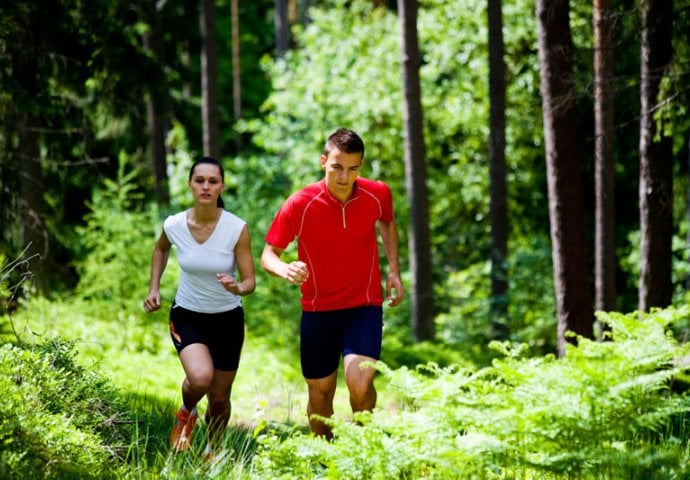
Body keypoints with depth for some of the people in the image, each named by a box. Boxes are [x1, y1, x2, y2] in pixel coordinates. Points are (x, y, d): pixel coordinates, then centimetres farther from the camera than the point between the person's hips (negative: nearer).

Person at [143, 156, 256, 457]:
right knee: (200, 378, -28)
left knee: (219, 399, 10)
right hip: (187, 316, 0)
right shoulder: (174, 225, -14)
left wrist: (237, 288, -37)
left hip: (228, 319, 0)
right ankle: (186, 414, 8)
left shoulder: (237, 229, -19)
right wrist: (154, 288, 4)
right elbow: (161, 249, 12)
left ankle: (212, 452, 41)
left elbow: (249, 282, -15)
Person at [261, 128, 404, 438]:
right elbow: (269, 254, -7)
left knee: (360, 383, -21)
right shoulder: (299, 205, -15)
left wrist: (393, 270, 7)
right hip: (318, 311, 0)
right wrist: (286, 270, -31)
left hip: (365, 307, 0)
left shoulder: (378, 194, -8)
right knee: (320, 395, 9)